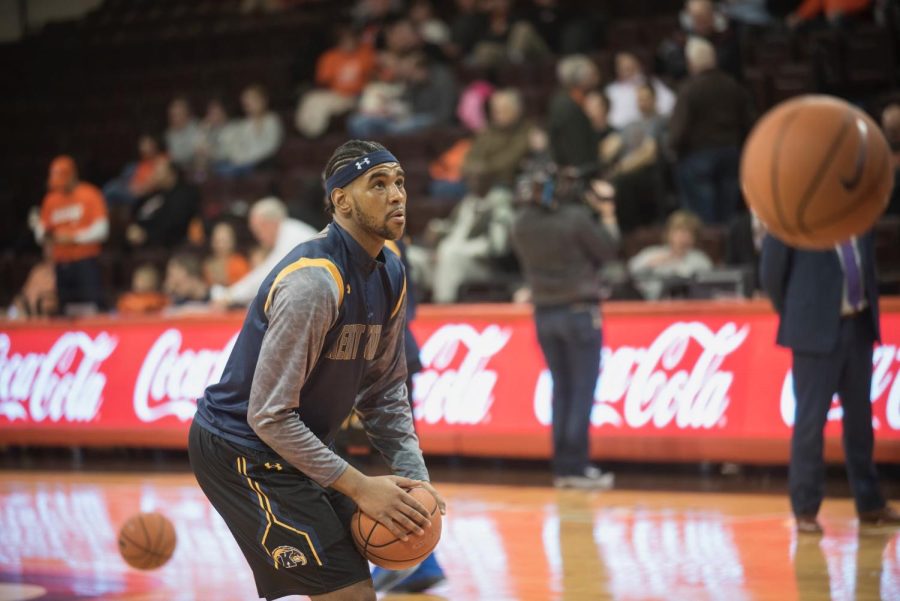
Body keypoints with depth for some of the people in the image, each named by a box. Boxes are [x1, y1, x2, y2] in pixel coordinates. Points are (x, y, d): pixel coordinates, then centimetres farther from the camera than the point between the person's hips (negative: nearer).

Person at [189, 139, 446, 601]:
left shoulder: (389, 274, 4)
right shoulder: (314, 281, -25)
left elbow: (383, 391, 11)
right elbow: (269, 415, -26)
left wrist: (414, 476, -3)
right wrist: (358, 486, -24)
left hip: (293, 445, 10)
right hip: (240, 448, -10)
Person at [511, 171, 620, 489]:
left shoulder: (523, 222, -1)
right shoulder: (577, 218, -16)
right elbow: (607, 250, -5)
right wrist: (607, 215, 9)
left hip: (544, 313, 6)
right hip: (579, 311, -6)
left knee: (561, 388, 12)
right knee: (583, 389, -2)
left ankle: (562, 467, 12)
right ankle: (577, 466, -5)